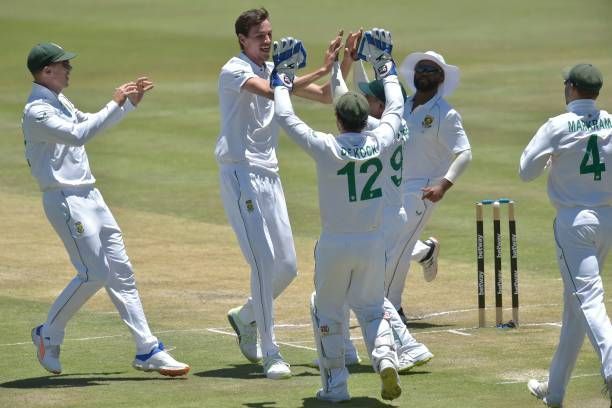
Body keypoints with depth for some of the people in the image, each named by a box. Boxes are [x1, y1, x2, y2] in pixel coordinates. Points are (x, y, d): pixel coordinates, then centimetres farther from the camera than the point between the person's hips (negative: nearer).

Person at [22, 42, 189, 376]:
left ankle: (148, 351, 5)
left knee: (121, 271, 5)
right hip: (65, 201, -10)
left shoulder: (60, 103, 15)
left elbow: (89, 123, 28)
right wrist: (115, 104, -22)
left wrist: (130, 102, 19)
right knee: (93, 274, -11)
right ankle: (49, 334, 9)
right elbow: (78, 135, -26)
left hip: (89, 196, 10)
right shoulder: (36, 111, -15)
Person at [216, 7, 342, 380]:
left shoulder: (277, 71, 14)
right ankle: (270, 354, -12)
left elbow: (327, 96, 10)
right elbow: (272, 92, -28)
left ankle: (245, 317, 33)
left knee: (287, 267, 8)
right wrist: (321, 70, -29)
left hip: (270, 175, 8)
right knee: (264, 261, -15)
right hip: (240, 173, -8)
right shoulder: (233, 71, -9)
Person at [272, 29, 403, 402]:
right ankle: (385, 357, -10)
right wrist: (387, 70, 27)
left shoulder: (325, 147, -14)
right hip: (373, 242, 2)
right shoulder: (380, 143, -7)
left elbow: (286, 117, -2)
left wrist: (281, 81, 14)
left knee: (328, 311, 14)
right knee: (371, 307, 17)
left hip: (335, 243, -2)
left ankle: (335, 384, 13)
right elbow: (396, 109, 13)